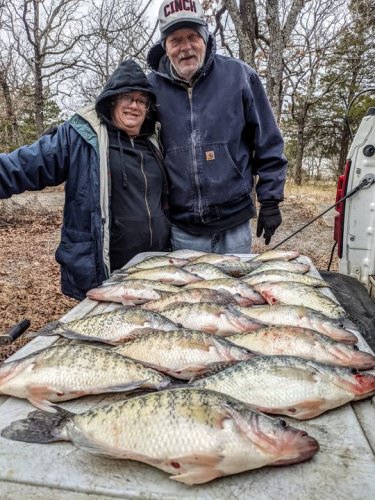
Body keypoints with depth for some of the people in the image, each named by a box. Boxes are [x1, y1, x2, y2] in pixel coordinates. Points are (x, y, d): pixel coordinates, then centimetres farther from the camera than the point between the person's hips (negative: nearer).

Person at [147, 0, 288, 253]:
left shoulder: (239, 76, -2)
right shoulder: (151, 86, 0)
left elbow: (268, 145, 2)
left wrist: (270, 201, 0)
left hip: (235, 225, 0)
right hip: (181, 230, 1)